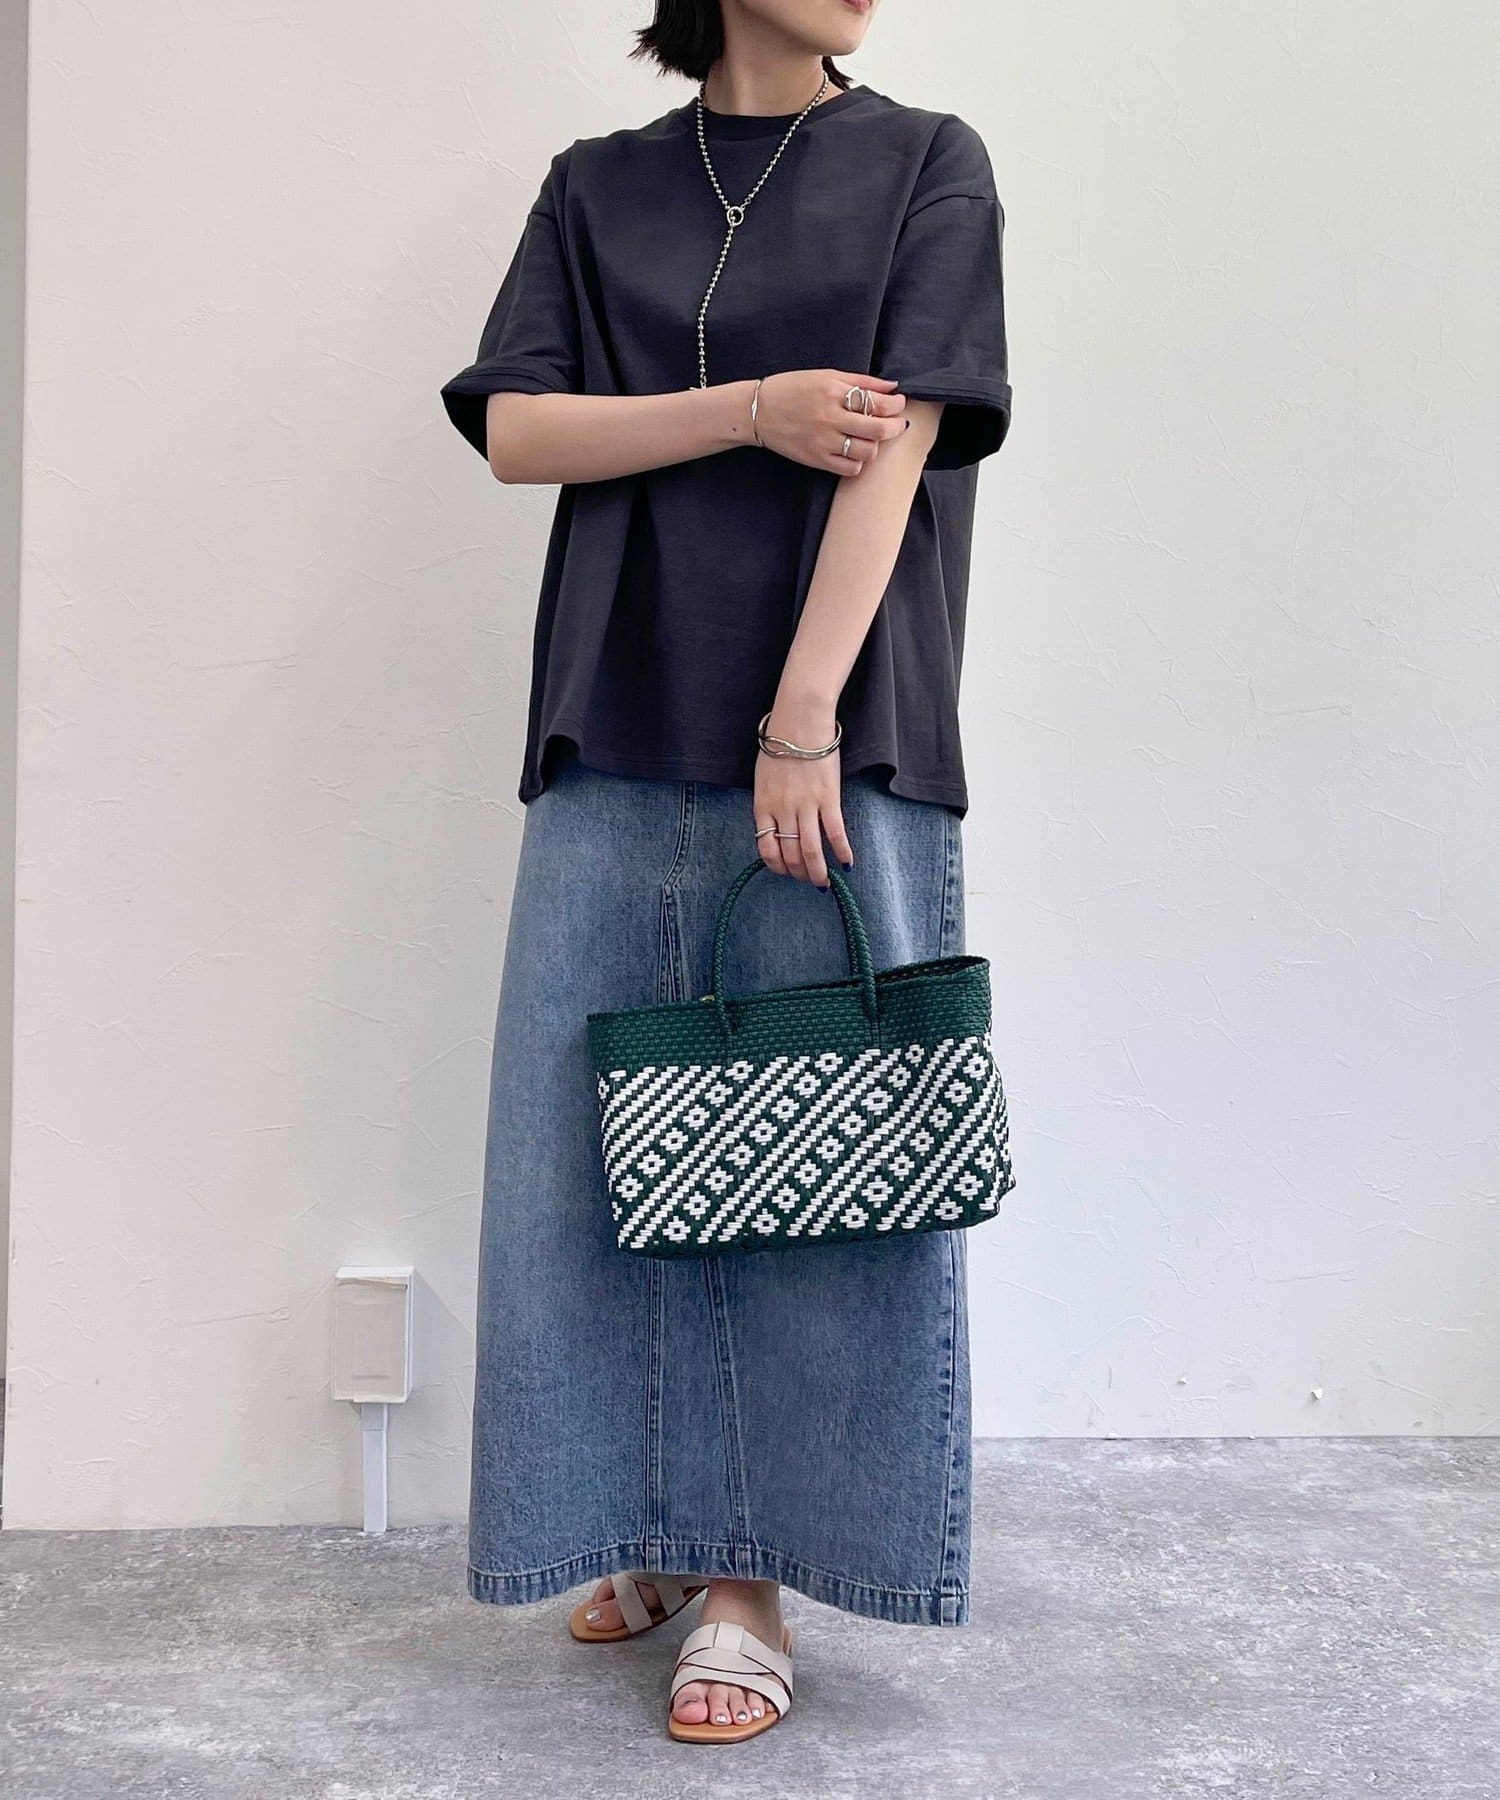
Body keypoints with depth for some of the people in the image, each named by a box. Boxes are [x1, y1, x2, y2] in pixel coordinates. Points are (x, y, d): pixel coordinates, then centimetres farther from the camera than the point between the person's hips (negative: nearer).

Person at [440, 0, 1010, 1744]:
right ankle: (650, 1527, 20)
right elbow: (513, 427, 4)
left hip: (838, 743, -2)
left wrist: (804, 719, -14)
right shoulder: (597, 187, 16)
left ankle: (750, 1578, 8)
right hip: (619, 745, 3)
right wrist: (757, 406, -9)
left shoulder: (928, 166, 9)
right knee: (598, 1140, 2)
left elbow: (901, 439, -4)